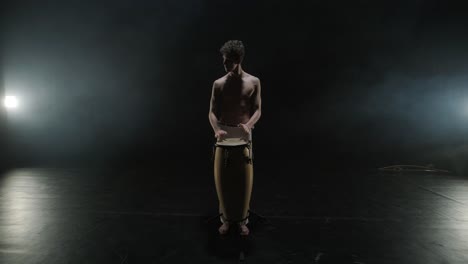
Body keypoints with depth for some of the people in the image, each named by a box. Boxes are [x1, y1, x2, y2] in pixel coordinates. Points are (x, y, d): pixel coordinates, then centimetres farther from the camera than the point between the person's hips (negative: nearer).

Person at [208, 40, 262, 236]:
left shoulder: (253, 82, 1)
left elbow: (257, 110, -2)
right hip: (224, 134, 1)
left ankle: (243, 220, 18)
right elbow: (212, 112, -2)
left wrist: (248, 125, -22)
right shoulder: (218, 84, 1)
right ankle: (225, 219, 19)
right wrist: (217, 130, -22)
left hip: (244, 134, 0)